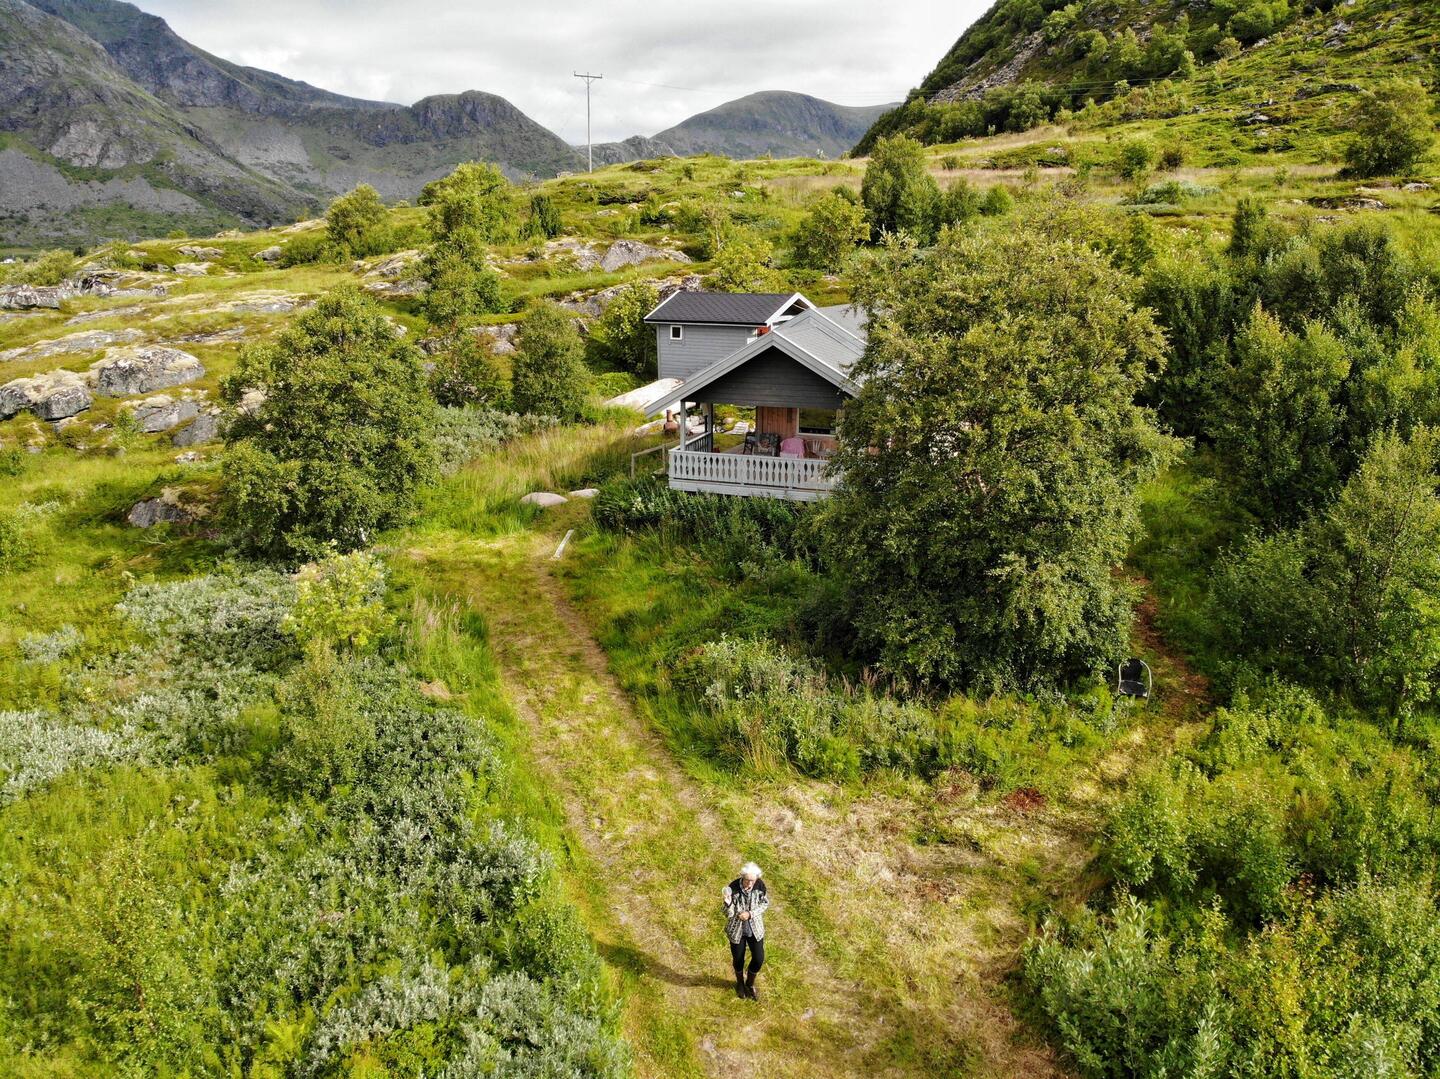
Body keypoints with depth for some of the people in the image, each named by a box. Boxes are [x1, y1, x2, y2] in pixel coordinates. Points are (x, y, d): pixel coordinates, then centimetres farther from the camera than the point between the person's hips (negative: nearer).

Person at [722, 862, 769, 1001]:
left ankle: (750, 983, 39)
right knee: (738, 959, 16)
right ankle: (740, 983, 49)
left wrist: (750, 914, -19)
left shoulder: (760, 885, -21)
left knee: (759, 959, 7)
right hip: (737, 929, -2)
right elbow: (729, 914, -21)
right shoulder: (732, 888, -28)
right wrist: (728, 903, -43)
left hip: (755, 928, 2)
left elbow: (765, 903, -3)